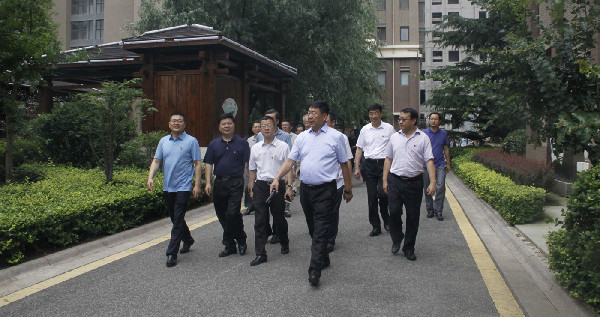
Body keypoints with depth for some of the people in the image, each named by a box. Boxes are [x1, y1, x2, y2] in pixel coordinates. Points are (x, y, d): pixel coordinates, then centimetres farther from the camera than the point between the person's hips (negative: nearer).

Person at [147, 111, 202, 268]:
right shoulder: (163, 141, 11)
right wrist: (150, 177, -6)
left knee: (178, 220, -7)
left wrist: (197, 185, -11)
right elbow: (156, 161, 11)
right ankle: (188, 240, 39)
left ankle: (172, 253, -1)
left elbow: (198, 164, -5)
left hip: (183, 186, -6)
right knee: (174, 218, 17)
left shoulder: (191, 141, -3)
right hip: (168, 186, 6)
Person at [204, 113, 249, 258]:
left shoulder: (242, 143, 3)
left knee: (232, 213, -14)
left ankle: (241, 240, 10)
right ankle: (230, 246, 22)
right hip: (219, 183, 4)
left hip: (236, 182, -4)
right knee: (222, 215, 8)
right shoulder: (214, 144, 11)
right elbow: (208, 164, 8)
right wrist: (208, 183, -2)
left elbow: (248, 164, 1)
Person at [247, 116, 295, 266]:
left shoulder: (283, 146, -1)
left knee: (279, 218, 9)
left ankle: (284, 244, 36)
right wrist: (251, 189, 13)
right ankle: (260, 254, 7)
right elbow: (252, 169, 16)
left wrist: (289, 186, -10)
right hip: (260, 186, 3)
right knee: (260, 221, 1)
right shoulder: (255, 148, 10)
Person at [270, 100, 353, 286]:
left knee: (320, 230, -8)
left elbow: (344, 164, 2)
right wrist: (277, 179, -9)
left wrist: (348, 189, 4)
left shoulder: (335, 136, -2)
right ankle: (324, 260, 33)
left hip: (325, 189, -5)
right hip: (305, 188, 5)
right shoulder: (302, 137, 9)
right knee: (313, 228, 15)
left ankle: (314, 270, -8)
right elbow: (290, 160, 5)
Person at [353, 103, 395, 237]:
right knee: (372, 197, 4)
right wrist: (357, 167, 6)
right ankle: (376, 226, 15)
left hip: (384, 163, -2)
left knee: (382, 193, -14)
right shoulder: (365, 129, 9)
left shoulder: (389, 128, 2)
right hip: (369, 164, 3)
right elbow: (359, 149, 12)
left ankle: (386, 218, 15)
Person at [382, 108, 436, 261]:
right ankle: (396, 240, 25)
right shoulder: (394, 137, 8)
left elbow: (429, 161, -4)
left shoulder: (423, 138, 0)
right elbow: (388, 159, 13)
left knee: (413, 216, 6)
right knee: (394, 212, -2)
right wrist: (385, 180, 7)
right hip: (395, 181, 2)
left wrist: (432, 182, -14)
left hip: (414, 182, -1)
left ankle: (409, 248, 22)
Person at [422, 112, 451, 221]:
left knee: (440, 188, -8)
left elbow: (446, 149, 15)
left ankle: (438, 211, 3)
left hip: (440, 165, 0)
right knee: (427, 189, 6)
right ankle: (430, 210, 21)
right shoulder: (423, 133, 3)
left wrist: (448, 164, 14)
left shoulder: (443, 134, 8)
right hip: (426, 165, 0)